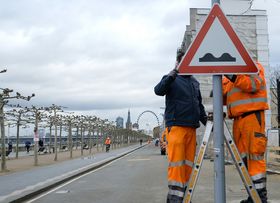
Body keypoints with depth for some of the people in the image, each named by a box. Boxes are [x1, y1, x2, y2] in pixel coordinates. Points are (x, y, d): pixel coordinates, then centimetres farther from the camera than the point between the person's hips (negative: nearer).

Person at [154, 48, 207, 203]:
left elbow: (199, 104, 24)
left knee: (188, 162, 5)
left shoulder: (195, 82, 19)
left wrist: (206, 120, 12)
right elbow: (158, 90, -17)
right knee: (176, 162, -8)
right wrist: (170, 77, -33)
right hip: (175, 126, -6)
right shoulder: (171, 79, 1)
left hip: (192, 127, 6)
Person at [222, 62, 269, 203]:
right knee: (243, 158, 6)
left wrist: (233, 77, -22)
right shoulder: (230, 76, 24)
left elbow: (253, 84, -15)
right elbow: (225, 98, 21)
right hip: (237, 119, 7)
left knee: (254, 156, -10)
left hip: (252, 116, -7)